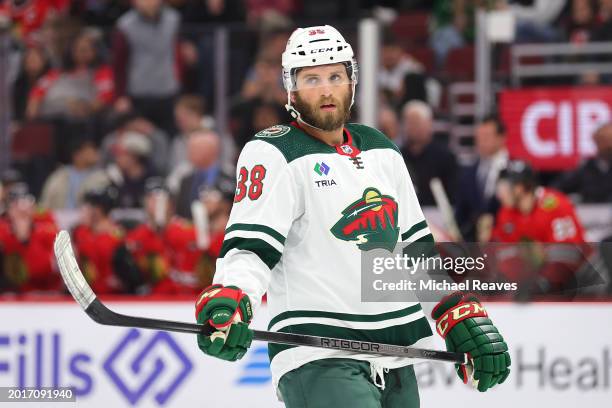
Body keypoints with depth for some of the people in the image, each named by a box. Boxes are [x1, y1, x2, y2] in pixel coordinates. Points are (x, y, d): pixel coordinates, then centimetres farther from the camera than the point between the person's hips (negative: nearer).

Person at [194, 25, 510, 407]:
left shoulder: (382, 151, 17)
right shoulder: (275, 154, -5)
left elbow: (416, 246, 22)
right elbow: (250, 245, -15)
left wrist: (463, 319, 16)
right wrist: (230, 301, -34)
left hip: (395, 357, 8)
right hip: (318, 358, -8)